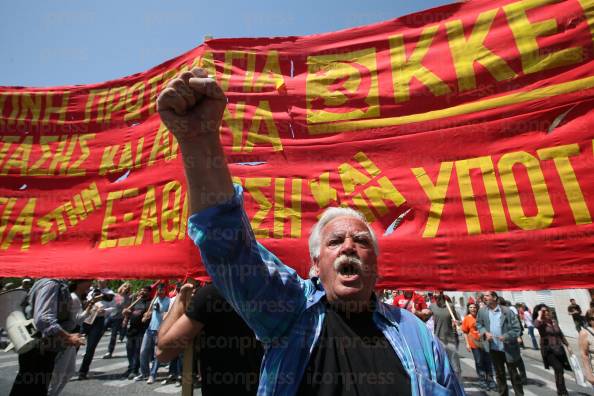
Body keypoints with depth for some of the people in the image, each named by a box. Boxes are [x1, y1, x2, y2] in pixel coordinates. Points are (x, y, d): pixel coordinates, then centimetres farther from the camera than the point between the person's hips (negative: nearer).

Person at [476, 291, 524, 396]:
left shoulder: (507, 311, -11)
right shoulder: (482, 311, -1)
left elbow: (516, 328, -10)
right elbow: (479, 325, 8)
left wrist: (506, 337, -23)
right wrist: (485, 333, -11)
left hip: (509, 348, -3)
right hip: (493, 348, 3)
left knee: (514, 373, 13)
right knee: (499, 374, 17)